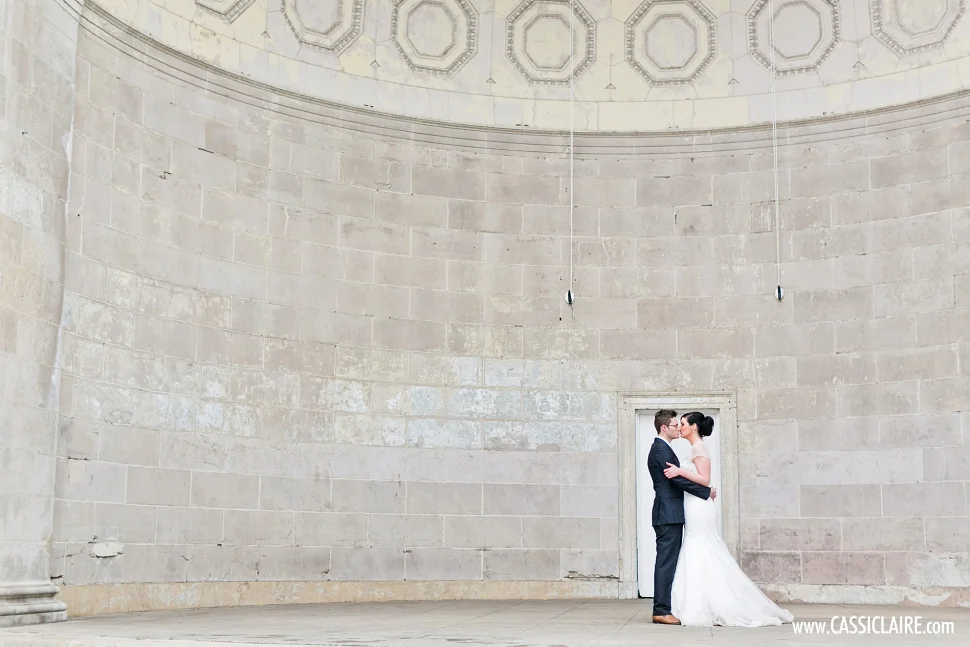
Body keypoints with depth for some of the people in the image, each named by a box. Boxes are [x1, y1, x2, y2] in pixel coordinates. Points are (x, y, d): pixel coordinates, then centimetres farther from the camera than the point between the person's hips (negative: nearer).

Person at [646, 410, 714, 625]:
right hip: (669, 514, -10)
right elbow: (678, 480, -19)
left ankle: (664, 607, 13)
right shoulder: (661, 449, -13)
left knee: (669, 562, 10)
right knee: (666, 562, -9)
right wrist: (707, 492, -11)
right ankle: (662, 610, -8)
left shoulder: (661, 448, 20)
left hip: (669, 515, 10)